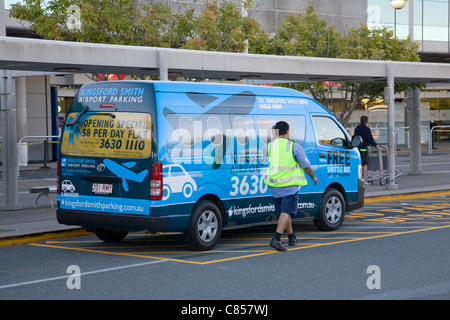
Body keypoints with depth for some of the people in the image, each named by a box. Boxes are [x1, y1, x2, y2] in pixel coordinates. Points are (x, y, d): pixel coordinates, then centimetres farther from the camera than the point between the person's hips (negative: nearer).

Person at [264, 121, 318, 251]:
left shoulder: (270, 146, 1)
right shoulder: (294, 147, -8)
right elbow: (306, 166, -2)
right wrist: (313, 177, 18)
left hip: (274, 186, 5)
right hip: (289, 186, -5)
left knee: (283, 212, 18)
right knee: (286, 212, -7)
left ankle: (291, 237, 32)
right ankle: (276, 238, -22)